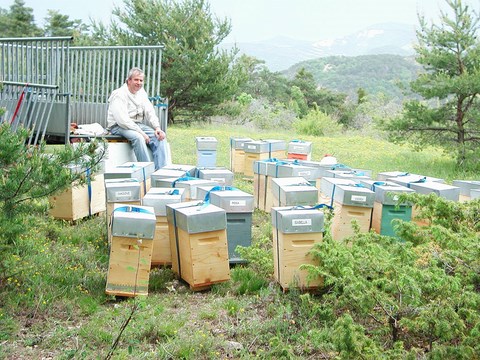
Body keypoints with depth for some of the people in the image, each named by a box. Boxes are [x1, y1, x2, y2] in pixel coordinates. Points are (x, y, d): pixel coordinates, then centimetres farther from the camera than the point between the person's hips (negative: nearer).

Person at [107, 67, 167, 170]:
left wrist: (157, 128, -10)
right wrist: (141, 132, -27)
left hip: (137, 125, 8)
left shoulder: (142, 93, 11)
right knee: (138, 137, -35)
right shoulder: (119, 95, -14)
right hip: (118, 127, -7)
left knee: (159, 137, -13)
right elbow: (122, 120, -23)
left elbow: (150, 112, 8)